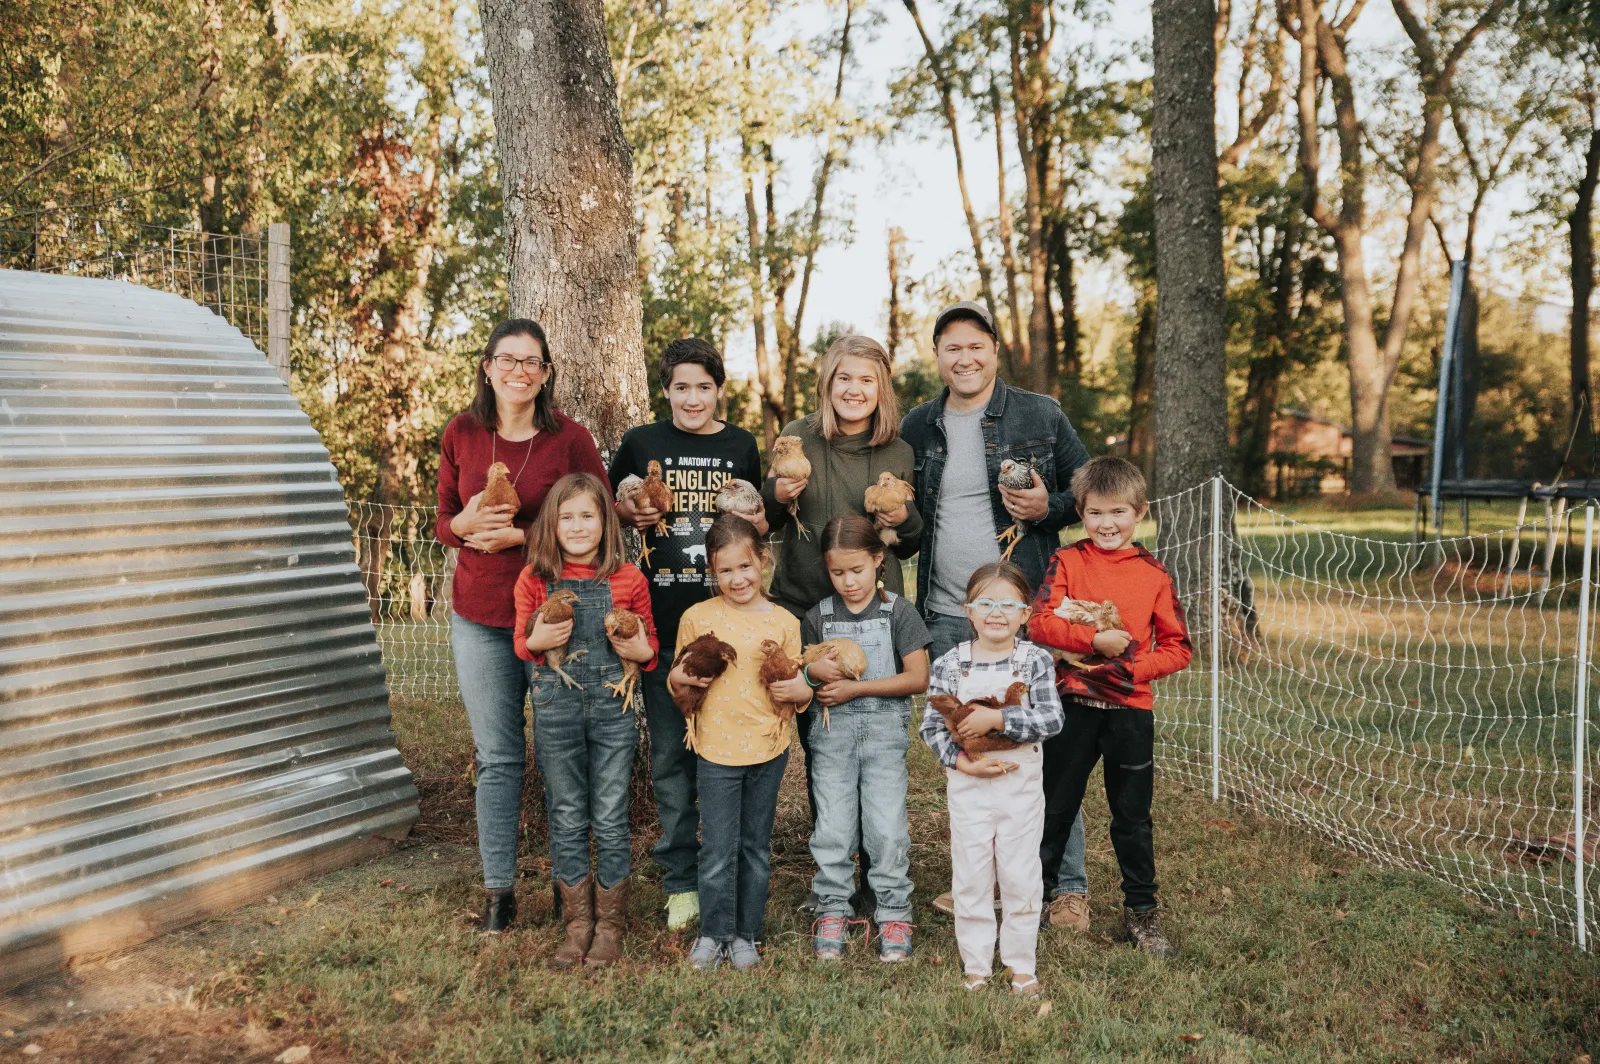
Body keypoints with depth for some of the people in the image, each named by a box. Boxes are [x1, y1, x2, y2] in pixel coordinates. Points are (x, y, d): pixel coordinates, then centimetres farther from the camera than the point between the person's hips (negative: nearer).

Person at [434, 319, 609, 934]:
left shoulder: (570, 439, -6)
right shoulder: (461, 434, 3)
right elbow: (443, 521, 10)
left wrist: (522, 536, -15)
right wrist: (467, 523, -14)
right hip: (479, 616, 2)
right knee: (497, 756, 8)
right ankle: (498, 888, 18)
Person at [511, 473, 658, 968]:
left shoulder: (628, 580, -1)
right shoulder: (534, 580, 0)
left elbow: (650, 643, 9)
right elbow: (520, 641, 9)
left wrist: (640, 651, -12)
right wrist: (537, 641, -12)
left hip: (611, 707, -1)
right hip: (556, 709, 1)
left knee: (610, 820, 6)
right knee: (567, 820, 9)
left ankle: (610, 924, 20)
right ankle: (578, 923, 23)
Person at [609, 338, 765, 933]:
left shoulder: (741, 447, 8)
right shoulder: (640, 443, 5)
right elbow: (608, 507, 15)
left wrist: (752, 517, -4)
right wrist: (633, 514, -5)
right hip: (663, 618, 0)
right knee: (670, 754, 4)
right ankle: (681, 880, 16)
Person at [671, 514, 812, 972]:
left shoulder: (783, 622, 2)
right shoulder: (697, 617, 0)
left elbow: (795, 688, 9)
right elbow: (677, 683, 9)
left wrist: (800, 691, -13)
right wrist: (679, 678, -14)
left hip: (769, 748, 1)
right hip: (718, 749, -1)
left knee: (756, 848, 12)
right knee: (718, 850, 1)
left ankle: (746, 934, 26)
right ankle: (714, 932, 19)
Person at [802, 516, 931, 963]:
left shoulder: (897, 612, -3)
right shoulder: (818, 616, 6)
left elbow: (918, 678, -7)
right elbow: (802, 672, 14)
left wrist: (854, 689, -11)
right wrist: (814, 671, -11)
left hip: (885, 728, -2)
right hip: (833, 729, 2)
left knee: (887, 828, -2)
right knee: (833, 827, 3)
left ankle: (893, 915, 12)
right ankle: (832, 911, 18)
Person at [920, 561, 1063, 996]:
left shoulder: (1036, 660, -5)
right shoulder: (951, 664, -3)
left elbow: (1051, 719, -15)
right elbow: (931, 724, -4)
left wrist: (997, 719, -24)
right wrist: (962, 761, -17)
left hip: (1022, 784, 0)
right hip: (968, 785, 1)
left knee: (1021, 877, 8)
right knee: (971, 878, 9)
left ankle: (1022, 964, 25)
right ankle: (976, 965, 24)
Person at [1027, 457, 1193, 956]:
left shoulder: (1152, 574, 2)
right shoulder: (1067, 562, 0)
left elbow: (1179, 646, 2)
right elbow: (1040, 622, -13)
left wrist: (1136, 668, -14)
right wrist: (1097, 640, -22)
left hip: (1131, 708, 1)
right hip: (1075, 704, -1)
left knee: (1132, 817, 11)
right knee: (1055, 808, 10)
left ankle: (1140, 910, 26)